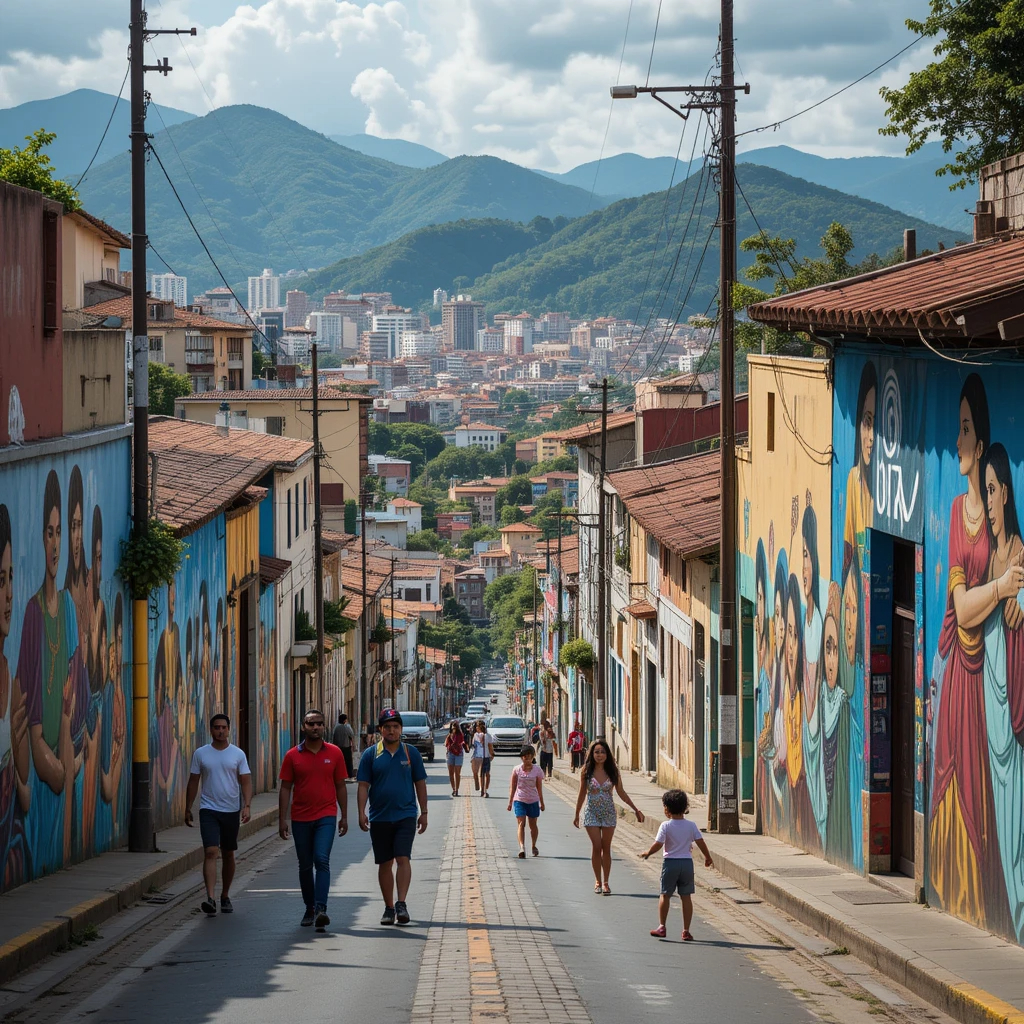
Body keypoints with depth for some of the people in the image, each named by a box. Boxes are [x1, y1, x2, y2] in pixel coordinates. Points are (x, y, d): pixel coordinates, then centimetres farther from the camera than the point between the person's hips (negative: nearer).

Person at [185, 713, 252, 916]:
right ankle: (210, 898, -23)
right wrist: (188, 809, 8)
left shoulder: (238, 754, 1)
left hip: (231, 810, 1)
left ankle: (225, 896, 26)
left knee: (228, 854, 11)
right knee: (210, 852, -15)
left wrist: (247, 805, -14)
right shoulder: (201, 754, 2)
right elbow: (193, 782, 8)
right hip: (208, 810, -1)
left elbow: (246, 781, -1)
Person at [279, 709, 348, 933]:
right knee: (305, 865, 10)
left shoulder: (334, 753, 2)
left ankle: (321, 909, -24)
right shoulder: (293, 756, 2)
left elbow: (340, 786, 8)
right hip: (300, 819, 2)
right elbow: (285, 788, 3)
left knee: (322, 860, -17)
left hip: (326, 816, -2)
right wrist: (282, 819, -2)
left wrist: (344, 816, 6)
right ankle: (309, 908, 24)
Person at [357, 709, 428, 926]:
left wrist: (424, 813, 6)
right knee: (384, 864, 7)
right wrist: (362, 812, -8)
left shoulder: (411, 753, 5)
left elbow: (420, 783, 9)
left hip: (405, 815, -1)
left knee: (403, 858, -14)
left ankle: (401, 903, -17)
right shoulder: (371, 755, 3)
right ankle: (389, 907, 14)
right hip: (379, 817, 1)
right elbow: (363, 785, 2)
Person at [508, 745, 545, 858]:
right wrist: (510, 801, 0)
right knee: (521, 823, -14)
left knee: (533, 825, 13)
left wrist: (542, 803, 9)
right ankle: (522, 847, -24)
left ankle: (534, 846, 32)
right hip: (519, 800, -1)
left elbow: (539, 788, 5)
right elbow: (512, 786, 2)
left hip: (533, 801, 1)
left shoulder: (537, 770, -2)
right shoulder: (517, 770, -2)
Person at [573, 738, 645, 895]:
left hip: (609, 813, 1)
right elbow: (582, 794, 6)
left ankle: (605, 882, 12)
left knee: (606, 848, 5)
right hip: (592, 813, -1)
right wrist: (577, 814, 10)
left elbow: (621, 793, 6)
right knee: (596, 847, -5)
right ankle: (598, 881, 10)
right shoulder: (586, 771, -3)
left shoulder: (612, 771, -2)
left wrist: (636, 809, 3)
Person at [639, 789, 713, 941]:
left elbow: (658, 844, -13)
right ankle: (686, 930, 5)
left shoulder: (665, 826, -9)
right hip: (687, 863, 3)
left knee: (665, 895, 9)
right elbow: (700, 842, 0)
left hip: (670, 862, -3)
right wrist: (708, 858, 14)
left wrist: (647, 853, 5)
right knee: (686, 897, 5)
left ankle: (662, 927, 10)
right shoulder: (691, 825, 1)